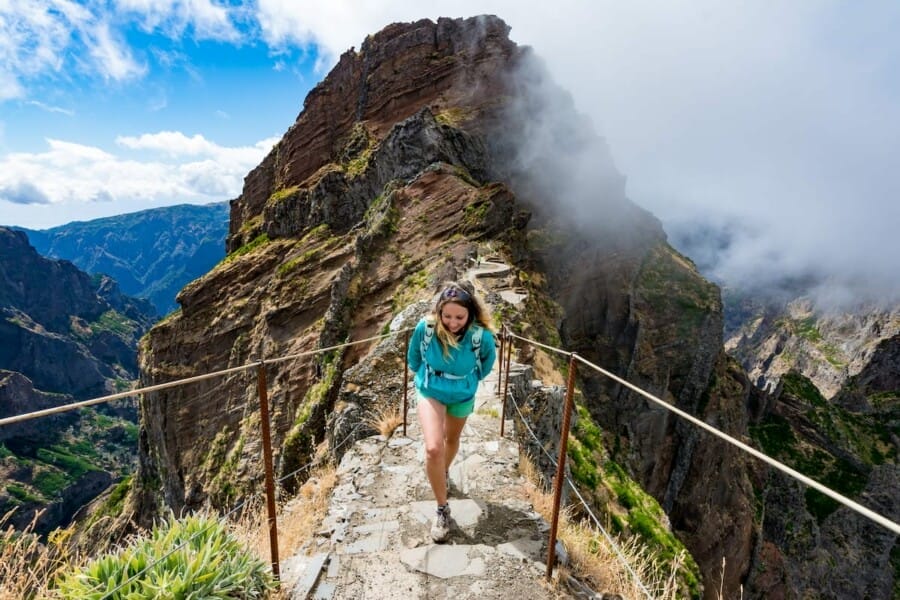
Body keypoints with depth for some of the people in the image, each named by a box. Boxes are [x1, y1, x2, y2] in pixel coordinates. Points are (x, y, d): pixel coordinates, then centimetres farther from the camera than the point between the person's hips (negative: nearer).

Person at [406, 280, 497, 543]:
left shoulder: (481, 335, -30)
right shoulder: (425, 327, -29)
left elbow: (489, 358, -4)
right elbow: (413, 357, -5)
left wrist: (472, 380, 8)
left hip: (463, 395, 1)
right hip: (430, 391, -1)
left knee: (452, 439, 24)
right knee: (433, 449, -16)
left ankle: (444, 472, 58)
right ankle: (442, 508, 7)